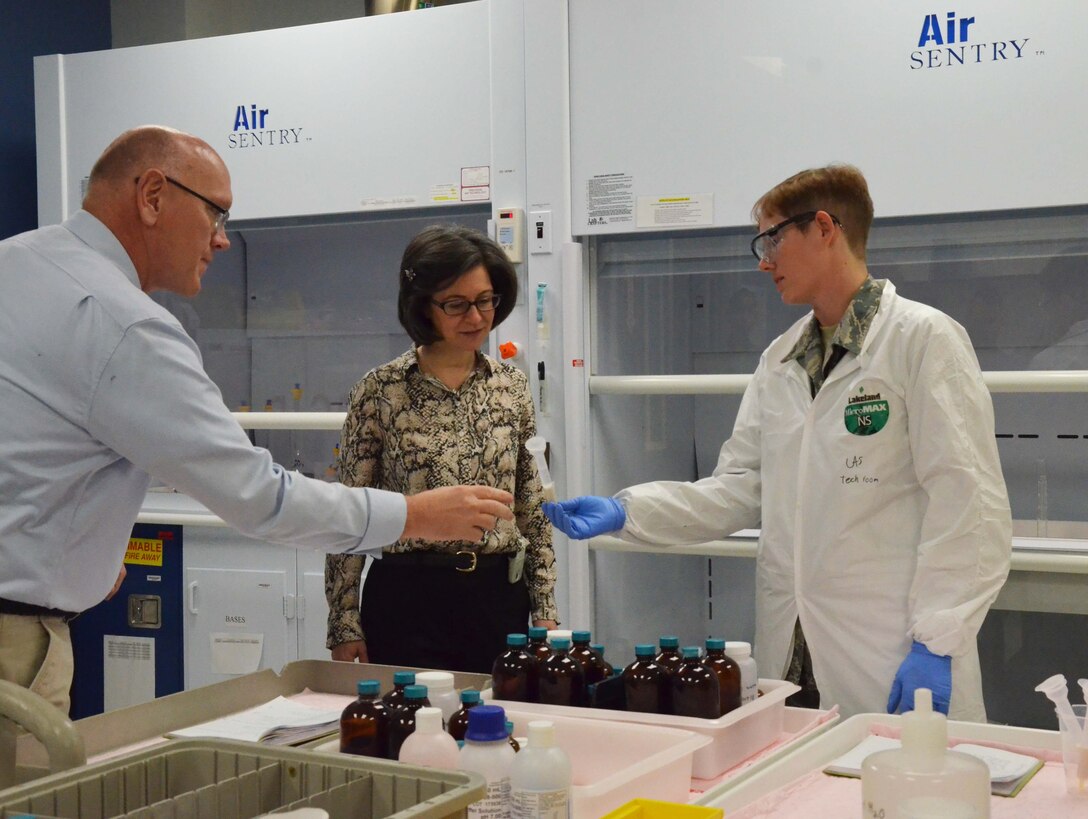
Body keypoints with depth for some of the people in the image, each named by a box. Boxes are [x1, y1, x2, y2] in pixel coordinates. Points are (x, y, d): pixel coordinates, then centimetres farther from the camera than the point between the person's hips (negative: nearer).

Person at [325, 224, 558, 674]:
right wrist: (344, 626, -4)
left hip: (500, 598, 3)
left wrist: (545, 611, 6)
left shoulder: (513, 385, 6)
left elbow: (533, 509, 9)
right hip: (407, 599, -3)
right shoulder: (380, 391, -5)